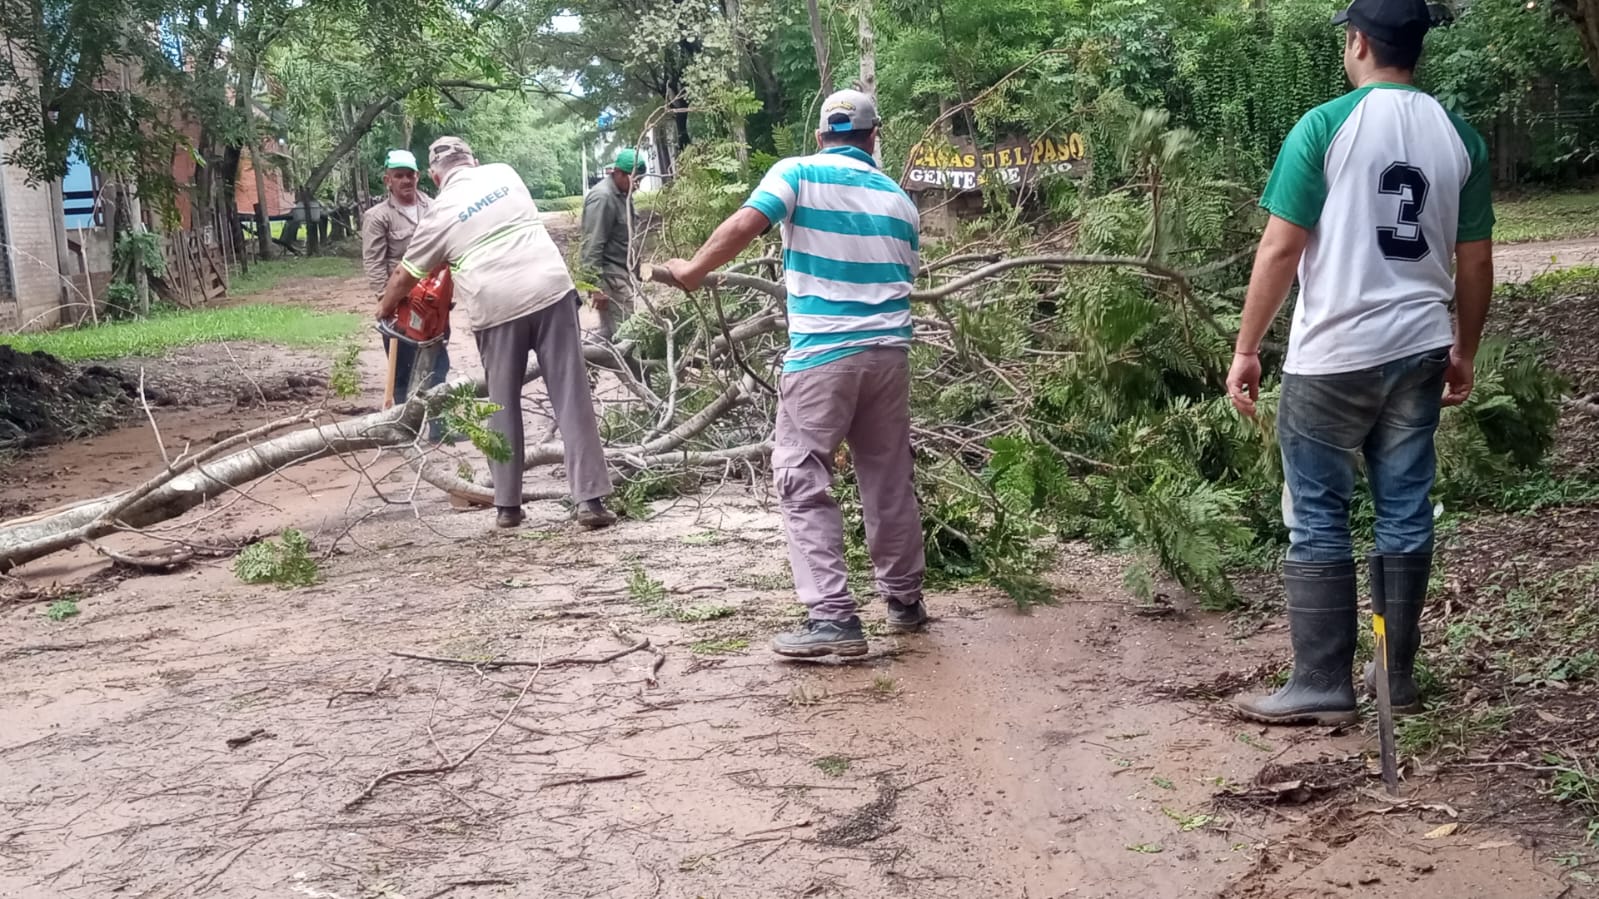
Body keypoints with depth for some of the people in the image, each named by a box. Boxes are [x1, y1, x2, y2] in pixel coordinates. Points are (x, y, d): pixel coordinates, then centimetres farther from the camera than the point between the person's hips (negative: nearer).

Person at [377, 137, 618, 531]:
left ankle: (507, 506, 16)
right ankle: (590, 500, -2)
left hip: (498, 308, -1)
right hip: (551, 291, 1)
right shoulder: (505, 173, 15)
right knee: (571, 398, 1)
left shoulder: (441, 212, 8)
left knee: (503, 407, 13)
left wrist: (385, 309, 37)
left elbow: (405, 275, 18)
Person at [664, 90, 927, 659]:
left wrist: (692, 271, -2)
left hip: (821, 354, -5)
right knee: (889, 480, 17)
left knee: (804, 482, 0)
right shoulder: (899, 200, 14)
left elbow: (743, 226, -15)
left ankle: (832, 617, -8)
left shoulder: (798, 173, -1)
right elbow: (904, 280, 17)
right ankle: (905, 600, 29)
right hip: (889, 353, 5)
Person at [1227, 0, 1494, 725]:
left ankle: (1322, 688, 4)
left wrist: (1246, 349, -5)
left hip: (1332, 358, -5)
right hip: (1420, 352, 5)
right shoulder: (1459, 136, 5)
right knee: (1405, 514, 11)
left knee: (1317, 520, 3)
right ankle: (1398, 678, 19)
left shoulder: (1324, 126, -10)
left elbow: (1281, 249, -12)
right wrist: (1465, 351, 21)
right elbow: (1476, 262, 9)